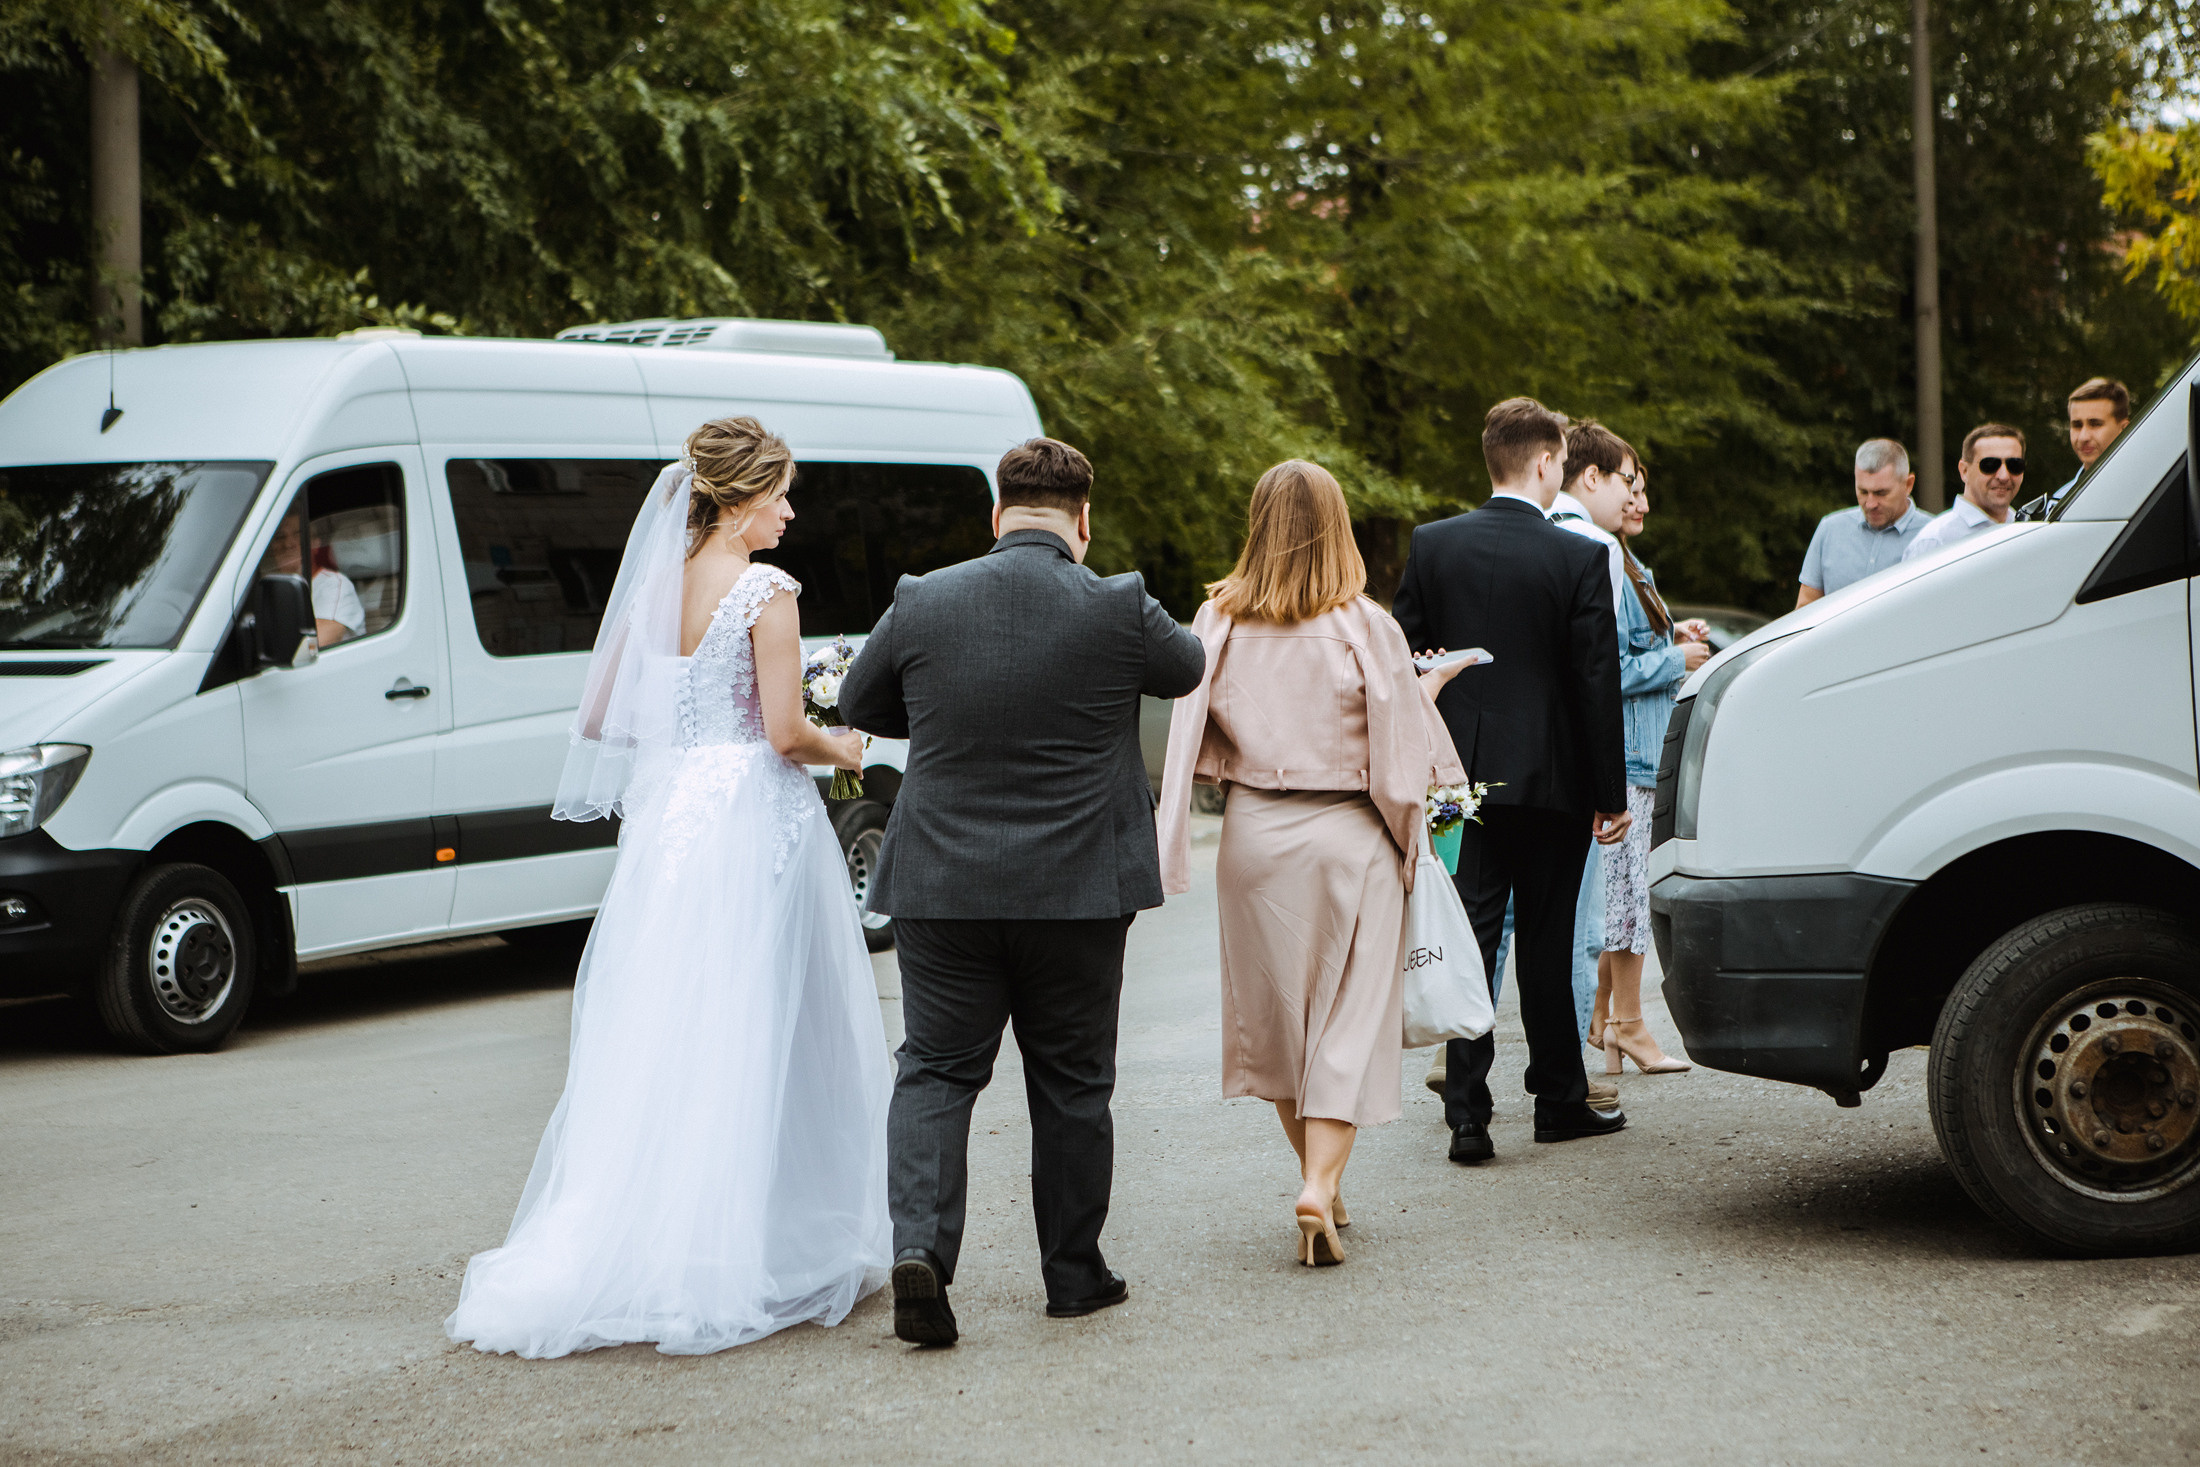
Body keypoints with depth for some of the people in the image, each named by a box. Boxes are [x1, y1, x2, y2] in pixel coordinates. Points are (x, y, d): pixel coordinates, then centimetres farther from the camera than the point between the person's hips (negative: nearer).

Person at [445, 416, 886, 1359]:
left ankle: (626, 1252, 10)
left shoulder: (658, 585, 9)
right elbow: (785, 733, -15)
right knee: (757, 1046, -1)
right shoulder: (765, 592, -11)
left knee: (654, 1045, 9)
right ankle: (778, 1253, 3)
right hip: (755, 826, -6)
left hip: (668, 822, 6)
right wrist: (840, 750, 4)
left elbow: (599, 717, 14)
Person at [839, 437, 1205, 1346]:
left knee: (936, 1071, 8)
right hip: (1078, 891, -1)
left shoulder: (922, 602, -5)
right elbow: (1187, 670, 12)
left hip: (942, 886, 1)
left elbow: (860, 705, 11)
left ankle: (919, 1245, -10)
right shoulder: (1119, 609, -10)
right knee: (1071, 1083, 12)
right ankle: (1075, 1275, 21)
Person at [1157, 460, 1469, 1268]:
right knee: (1349, 1019, 3)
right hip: (1346, 838, -3)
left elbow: (1196, 744, 2)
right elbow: (1401, 750, -7)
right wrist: (1428, 689, 11)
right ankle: (1320, 1186, -11)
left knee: (1276, 1015, 17)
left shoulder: (1218, 622, -3)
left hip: (1254, 835, 3)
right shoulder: (1365, 628, -12)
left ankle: (1318, 1181, 27)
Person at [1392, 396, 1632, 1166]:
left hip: (1462, 776, 2)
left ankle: (1467, 1112, -5)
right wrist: (1610, 793, -1)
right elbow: (1598, 684, -8)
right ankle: (1559, 1099, 21)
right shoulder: (1580, 559, -9)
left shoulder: (1431, 545, -1)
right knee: (1547, 942, 10)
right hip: (1550, 778, -2)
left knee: (1470, 937, 3)